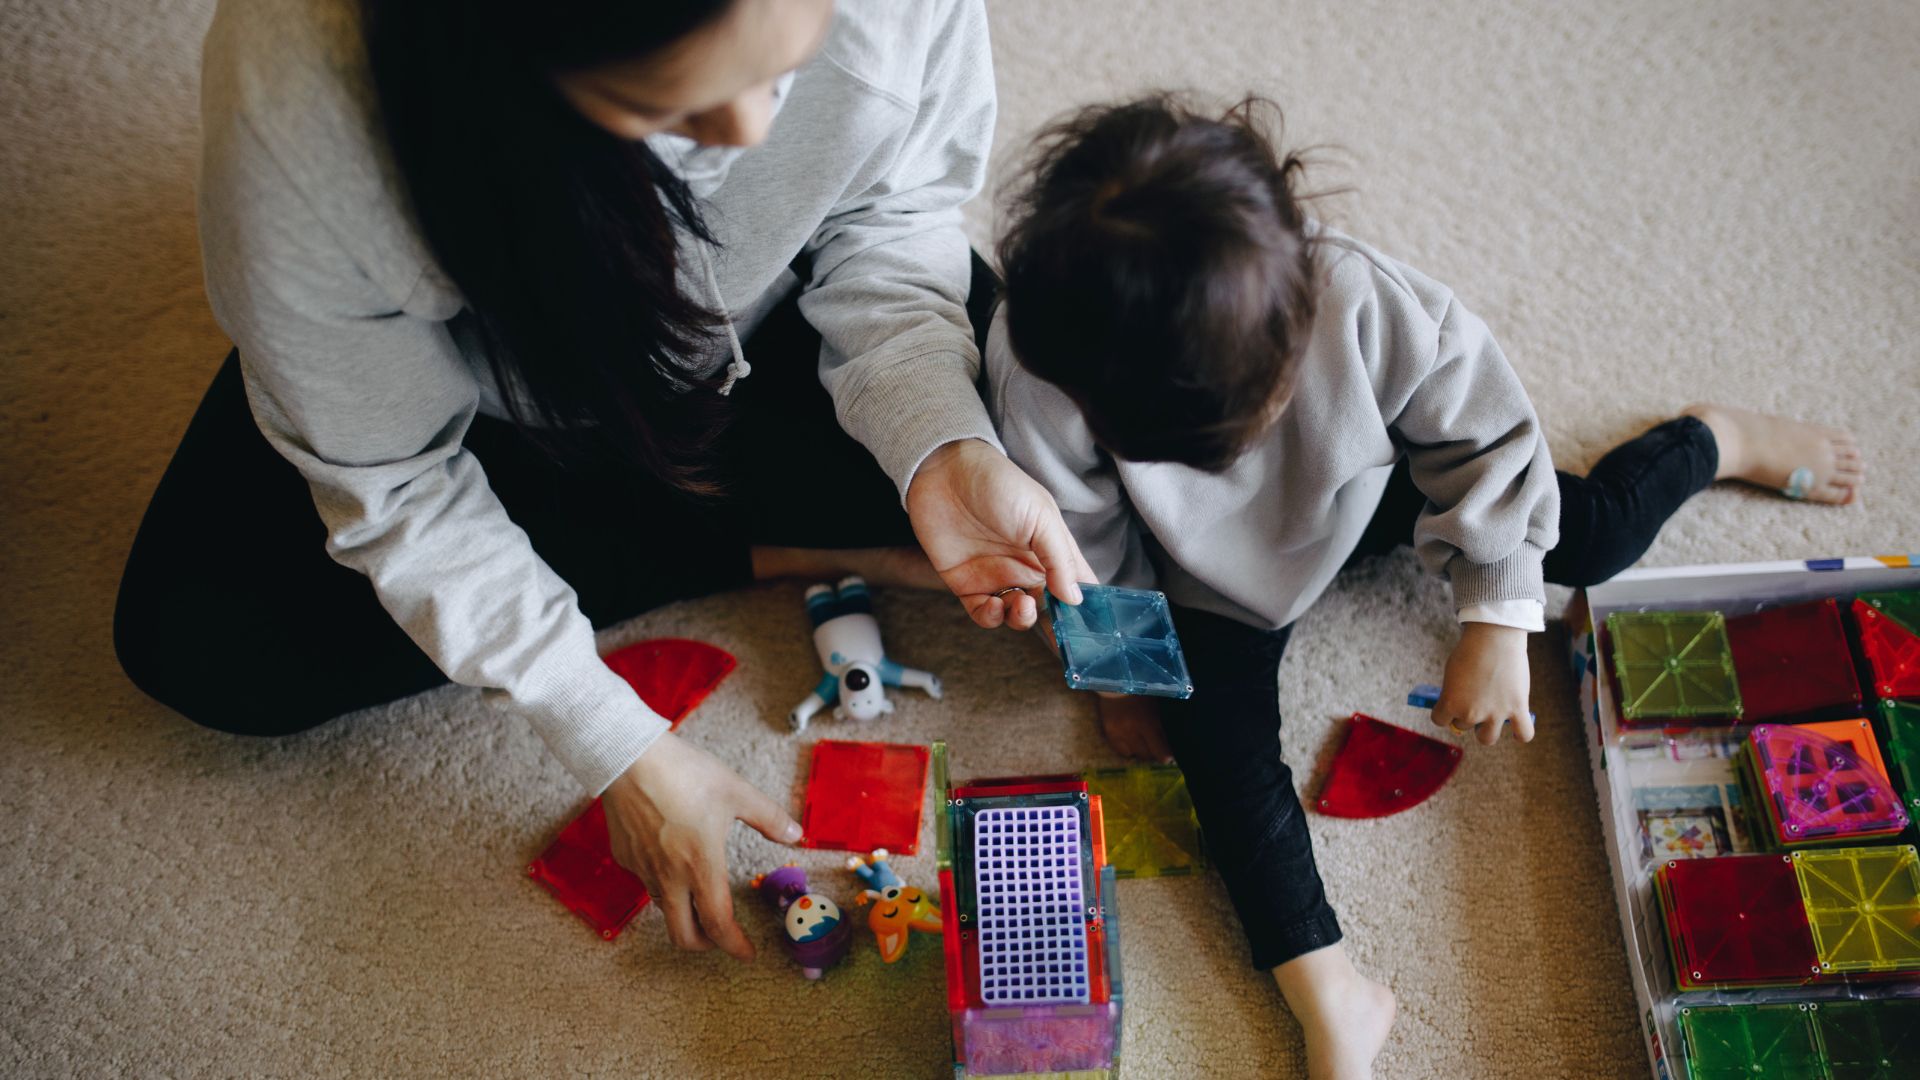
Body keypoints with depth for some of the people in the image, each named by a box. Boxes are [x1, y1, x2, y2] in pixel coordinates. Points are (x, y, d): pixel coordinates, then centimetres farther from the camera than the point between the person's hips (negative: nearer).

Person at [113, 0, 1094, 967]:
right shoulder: (296, 106, -40)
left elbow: (888, 215, -15)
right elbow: (392, 487, -26)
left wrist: (942, 446, -33)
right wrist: (617, 750, -26)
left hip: (760, 326, 1)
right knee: (199, 648, -17)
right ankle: (772, 553, -8)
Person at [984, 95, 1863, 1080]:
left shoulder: (1364, 304, -42)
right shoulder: (1038, 373, -40)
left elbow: (1485, 433, -22)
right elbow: (1081, 549, -19)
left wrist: (1496, 624, -19)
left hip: (1371, 487, 0)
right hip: (1217, 580, 0)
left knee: (1595, 534, 2)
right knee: (1215, 729, -20)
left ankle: (1714, 441, 39)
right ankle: (1328, 996, -10)